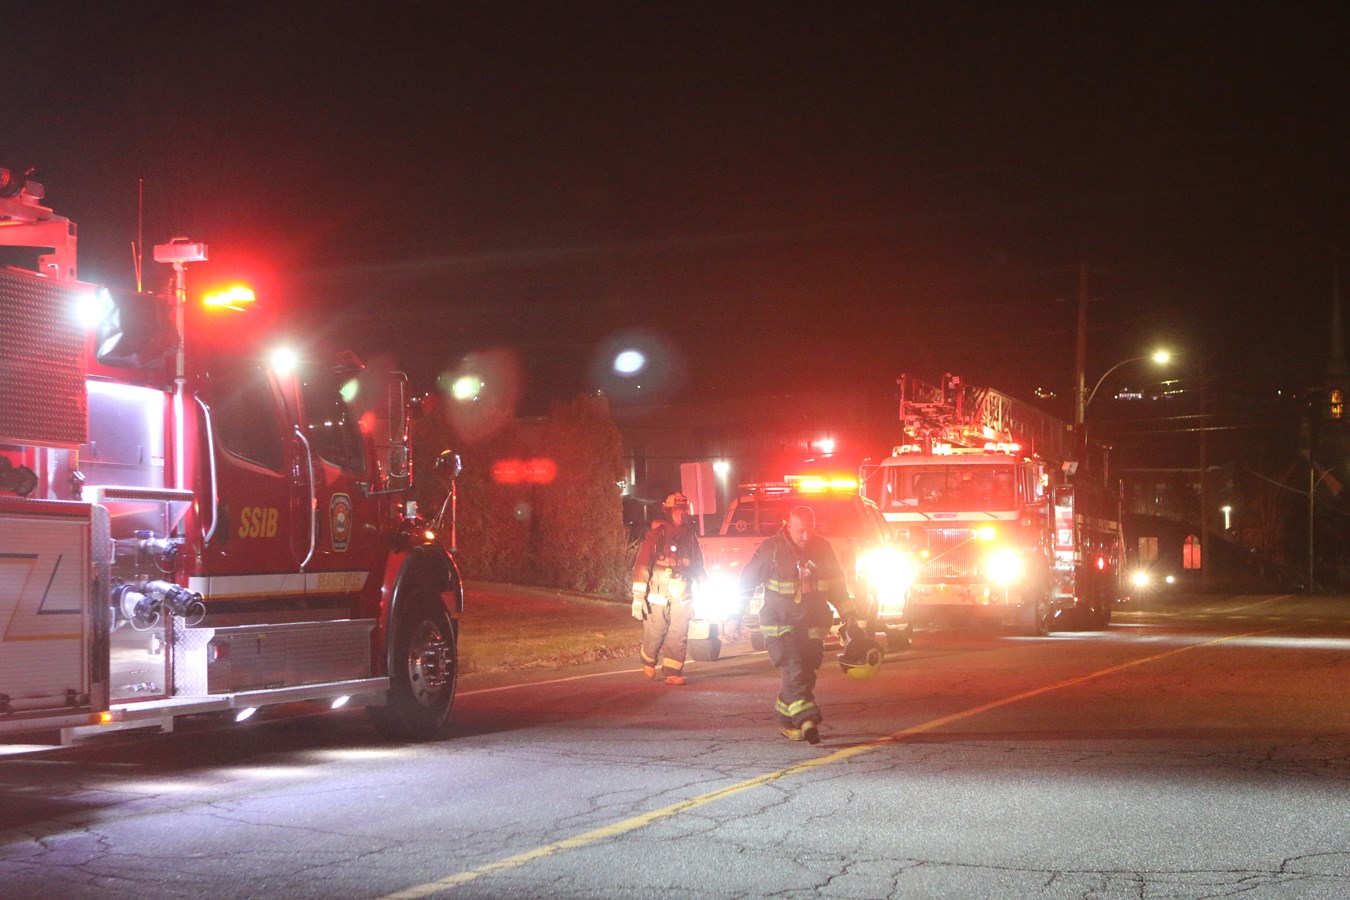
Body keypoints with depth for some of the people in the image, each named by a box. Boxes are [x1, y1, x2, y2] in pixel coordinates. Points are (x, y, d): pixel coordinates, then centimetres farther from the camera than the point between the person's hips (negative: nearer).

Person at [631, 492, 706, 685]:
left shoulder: (690, 536, 8)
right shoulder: (656, 535, -7)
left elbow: (699, 566, 17)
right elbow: (642, 565, -10)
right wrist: (638, 596, -15)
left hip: (682, 596, 3)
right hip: (658, 594, -3)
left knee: (679, 635, -4)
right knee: (655, 633, 3)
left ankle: (673, 672, 2)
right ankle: (649, 662, 30)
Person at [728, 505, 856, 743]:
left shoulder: (822, 548, 5)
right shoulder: (770, 550, -7)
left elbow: (836, 583, 19)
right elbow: (746, 584, 0)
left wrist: (847, 611, 12)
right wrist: (735, 618, 0)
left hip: (812, 625, 5)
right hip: (780, 625, -4)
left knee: (804, 676, 4)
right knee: (795, 671, -19)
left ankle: (786, 720, 19)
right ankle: (807, 720, -27)